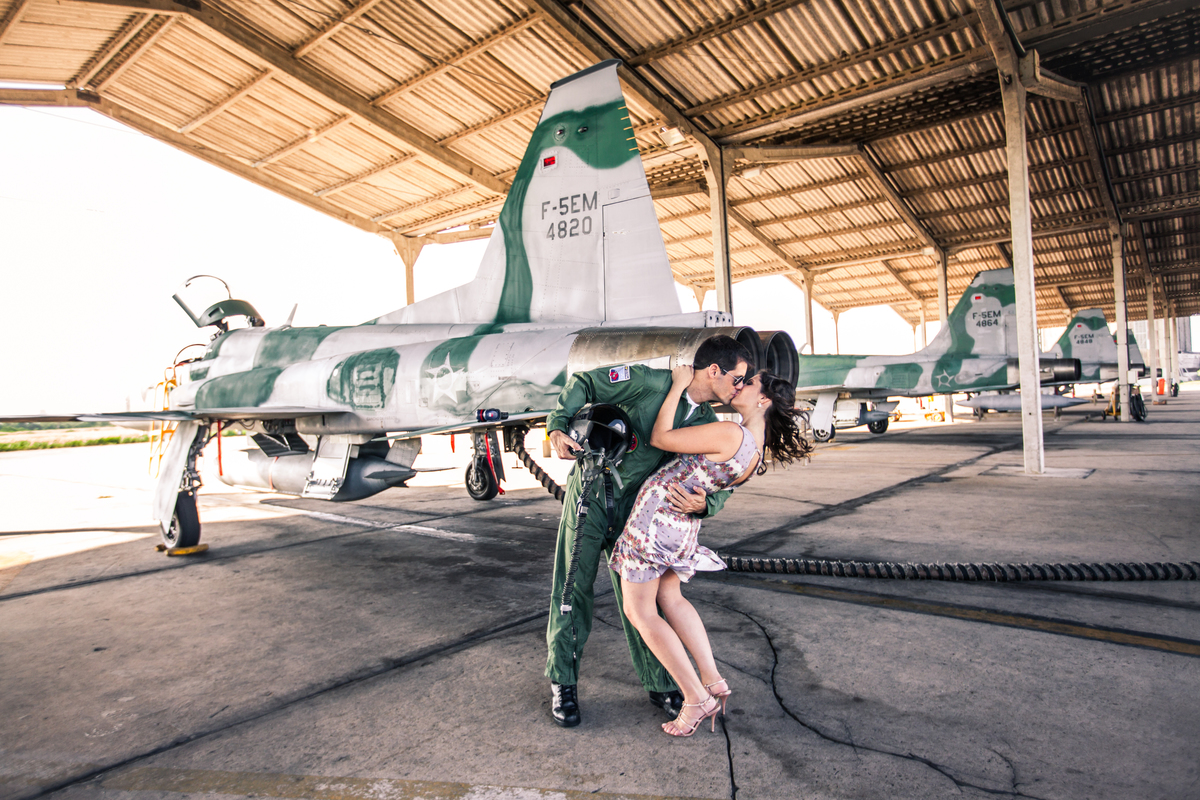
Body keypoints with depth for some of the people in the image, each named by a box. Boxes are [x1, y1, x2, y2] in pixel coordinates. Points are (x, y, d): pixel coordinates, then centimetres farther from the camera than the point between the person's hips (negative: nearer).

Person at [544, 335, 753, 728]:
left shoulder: (707, 424, 1)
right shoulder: (651, 382, -18)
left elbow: (719, 486, -1)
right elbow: (583, 383, -13)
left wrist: (702, 504, -25)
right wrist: (558, 426, -26)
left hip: (635, 509, 4)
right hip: (591, 494, -4)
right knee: (573, 590, 4)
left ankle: (661, 685, 25)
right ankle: (563, 683, 21)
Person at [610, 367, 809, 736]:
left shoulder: (731, 433, -25)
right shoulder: (757, 452, 4)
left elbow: (660, 438, -18)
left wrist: (678, 385, -10)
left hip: (656, 514, -9)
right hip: (684, 523, 9)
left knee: (640, 611, 6)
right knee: (670, 599, 25)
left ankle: (696, 698, 10)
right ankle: (713, 681, 21)